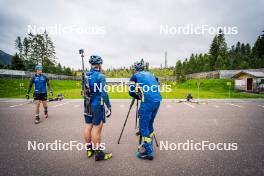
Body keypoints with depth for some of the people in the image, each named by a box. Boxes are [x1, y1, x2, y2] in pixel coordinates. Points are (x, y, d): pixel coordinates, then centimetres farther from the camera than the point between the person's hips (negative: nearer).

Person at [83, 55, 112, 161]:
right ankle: (98, 153, 7)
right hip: (97, 105, -7)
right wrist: (108, 106, -14)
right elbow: (103, 93, -19)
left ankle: (89, 149, 28)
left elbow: (84, 90, 12)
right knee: (97, 128, -2)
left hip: (87, 104, 7)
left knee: (88, 126, 14)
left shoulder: (86, 75, 7)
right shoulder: (100, 76, -14)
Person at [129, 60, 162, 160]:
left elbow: (131, 92, 2)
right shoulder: (150, 74, 26)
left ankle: (148, 152, 9)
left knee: (143, 127, 5)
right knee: (149, 124, 21)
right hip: (157, 100, 7)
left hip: (147, 102, -6)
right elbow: (158, 85, 23)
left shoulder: (135, 76, 11)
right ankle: (149, 145, 33)